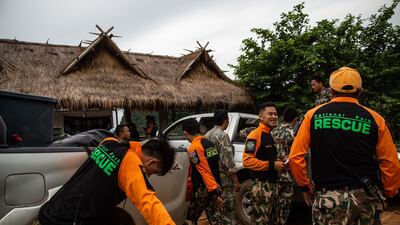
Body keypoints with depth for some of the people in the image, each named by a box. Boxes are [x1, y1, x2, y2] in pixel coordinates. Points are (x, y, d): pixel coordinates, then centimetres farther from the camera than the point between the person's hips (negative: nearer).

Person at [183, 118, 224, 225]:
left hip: (203, 189, -8)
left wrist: (213, 192, -23)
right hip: (215, 186, 8)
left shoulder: (194, 147, -16)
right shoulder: (209, 143, 10)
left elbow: (205, 171, -22)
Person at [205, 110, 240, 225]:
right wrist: (236, 181, -12)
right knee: (227, 212, 0)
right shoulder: (223, 135, -13)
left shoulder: (207, 135, 12)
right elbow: (228, 161, -18)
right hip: (223, 179, -8)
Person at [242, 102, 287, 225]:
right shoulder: (255, 135, -15)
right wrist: (271, 165, -20)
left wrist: (277, 162, 7)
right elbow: (247, 161, -24)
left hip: (273, 184, 10)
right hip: (261, 186, -10)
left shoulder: (273, 135, 15)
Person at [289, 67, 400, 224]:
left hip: (328, 198, -1)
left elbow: (295, 156, -4)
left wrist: (305, 187, 9)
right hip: (366, 197, 2)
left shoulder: (313, 115, -2)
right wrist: (387, 193, 17)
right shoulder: (375, 119, 0)